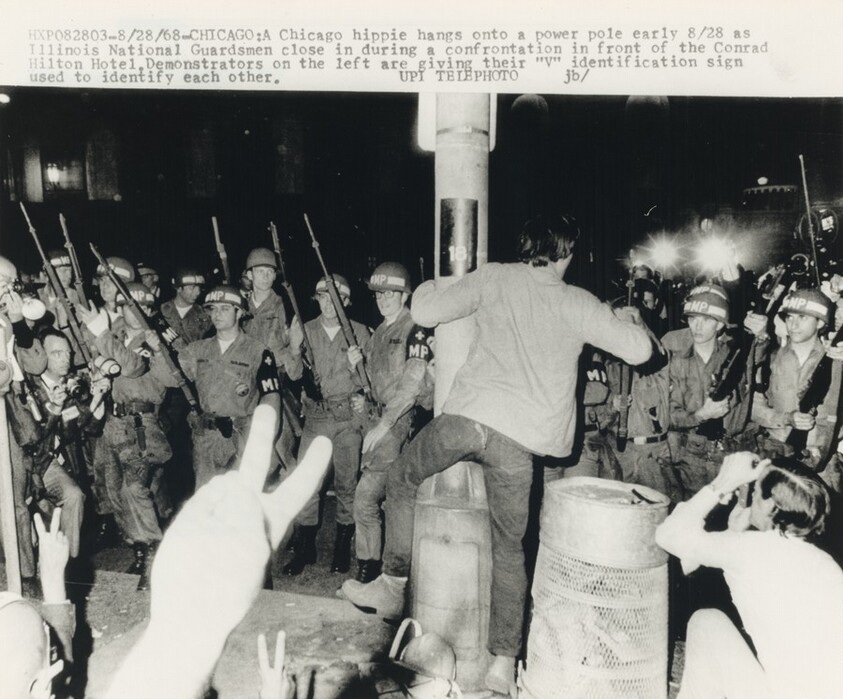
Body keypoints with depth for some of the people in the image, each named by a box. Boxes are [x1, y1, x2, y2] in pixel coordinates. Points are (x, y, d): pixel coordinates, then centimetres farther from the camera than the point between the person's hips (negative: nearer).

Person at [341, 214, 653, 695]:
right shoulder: (578, 304, 13)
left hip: (470, 415, -1)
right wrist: (628, 318, 34)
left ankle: (393, 585, 24)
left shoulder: (495, 278, 11)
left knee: (402, 481, 25)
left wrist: (426, 288, 30)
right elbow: (640, 351, 12)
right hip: (521, 439, 2)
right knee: (509, 548, 15)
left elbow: (427, 313, 7)